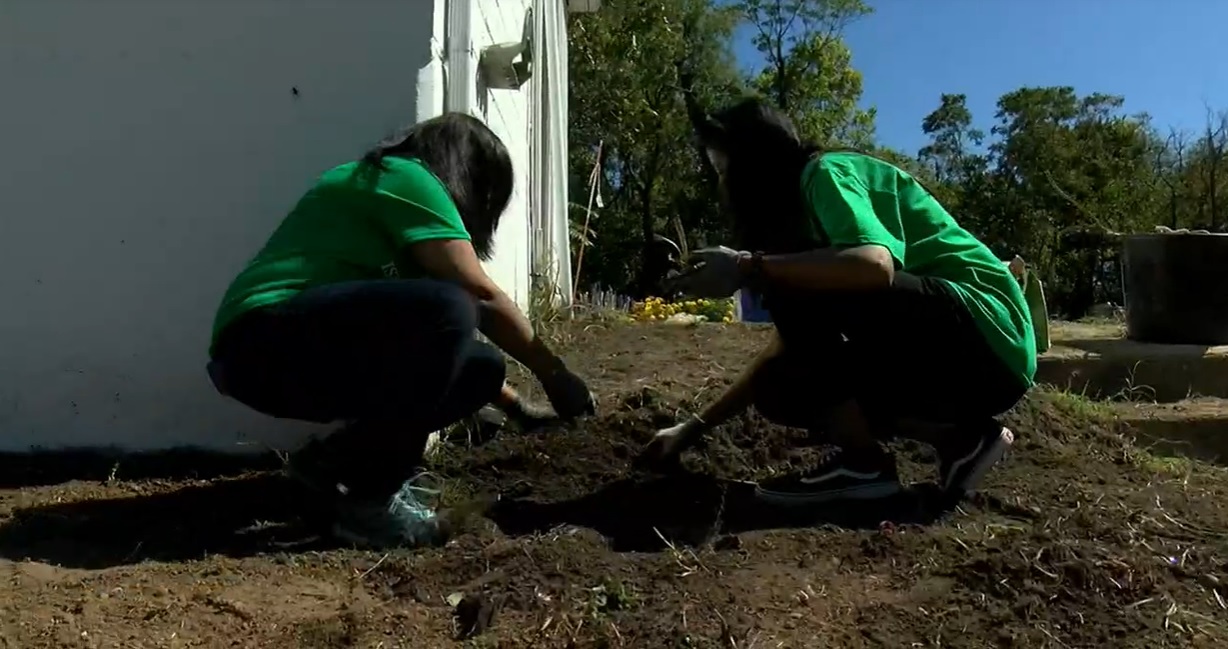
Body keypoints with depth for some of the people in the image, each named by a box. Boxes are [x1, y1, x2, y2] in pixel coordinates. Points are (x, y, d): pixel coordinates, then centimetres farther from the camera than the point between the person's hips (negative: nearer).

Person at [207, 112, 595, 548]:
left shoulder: (394, 190, 23)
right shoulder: (405, 177, -4)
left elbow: (442, 333, 22)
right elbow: (480, 296, -14)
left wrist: (517, 408, 21)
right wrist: (551, 372, -3)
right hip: (264, 341, -9)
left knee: (480, 367, 0)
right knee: (448, 310, -29)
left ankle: (339, 462, 7)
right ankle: (369, 497, -16)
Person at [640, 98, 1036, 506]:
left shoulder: (826, 172, -8)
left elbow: (876, 265, -32)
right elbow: (783, 349, 17)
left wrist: (749, 267, -25)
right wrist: (696, 426, 16)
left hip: (986, 332, -9)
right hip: (968, 357, 9)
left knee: (793, 280, -21)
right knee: (779, 388, 4)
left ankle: (861, 461, -11)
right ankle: (957, 438, 4)